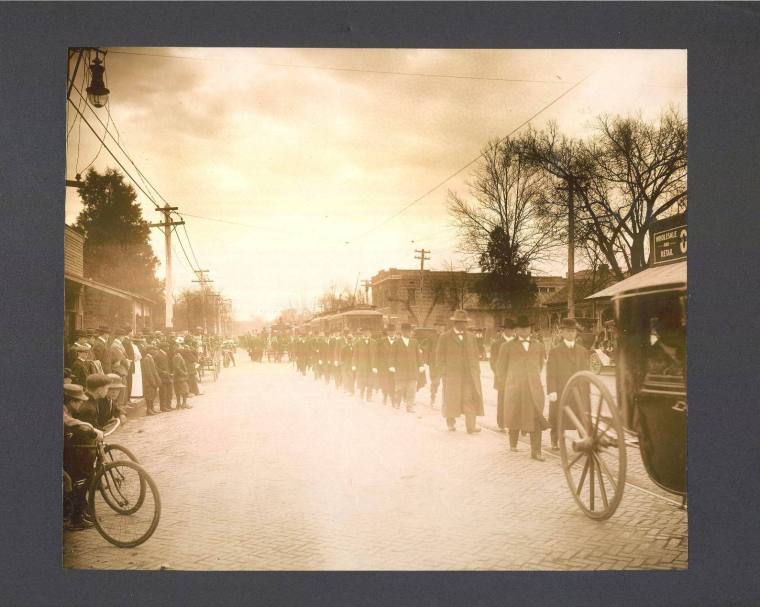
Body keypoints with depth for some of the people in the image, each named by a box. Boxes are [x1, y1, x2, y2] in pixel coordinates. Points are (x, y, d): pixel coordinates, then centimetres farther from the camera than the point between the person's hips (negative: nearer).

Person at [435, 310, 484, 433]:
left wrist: (476, 371, 7)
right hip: (452, 375, -2)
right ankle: (451, 423, 25)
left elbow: (476, 355, 17)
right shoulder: (445, 337, 1)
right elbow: (440, 357, 1)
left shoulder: (470, 337, 12)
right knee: (452, 400, 6)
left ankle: (471, 426, -4)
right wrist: (444, 373, -4)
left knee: (471, 400, -6)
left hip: (470, 376, 3)